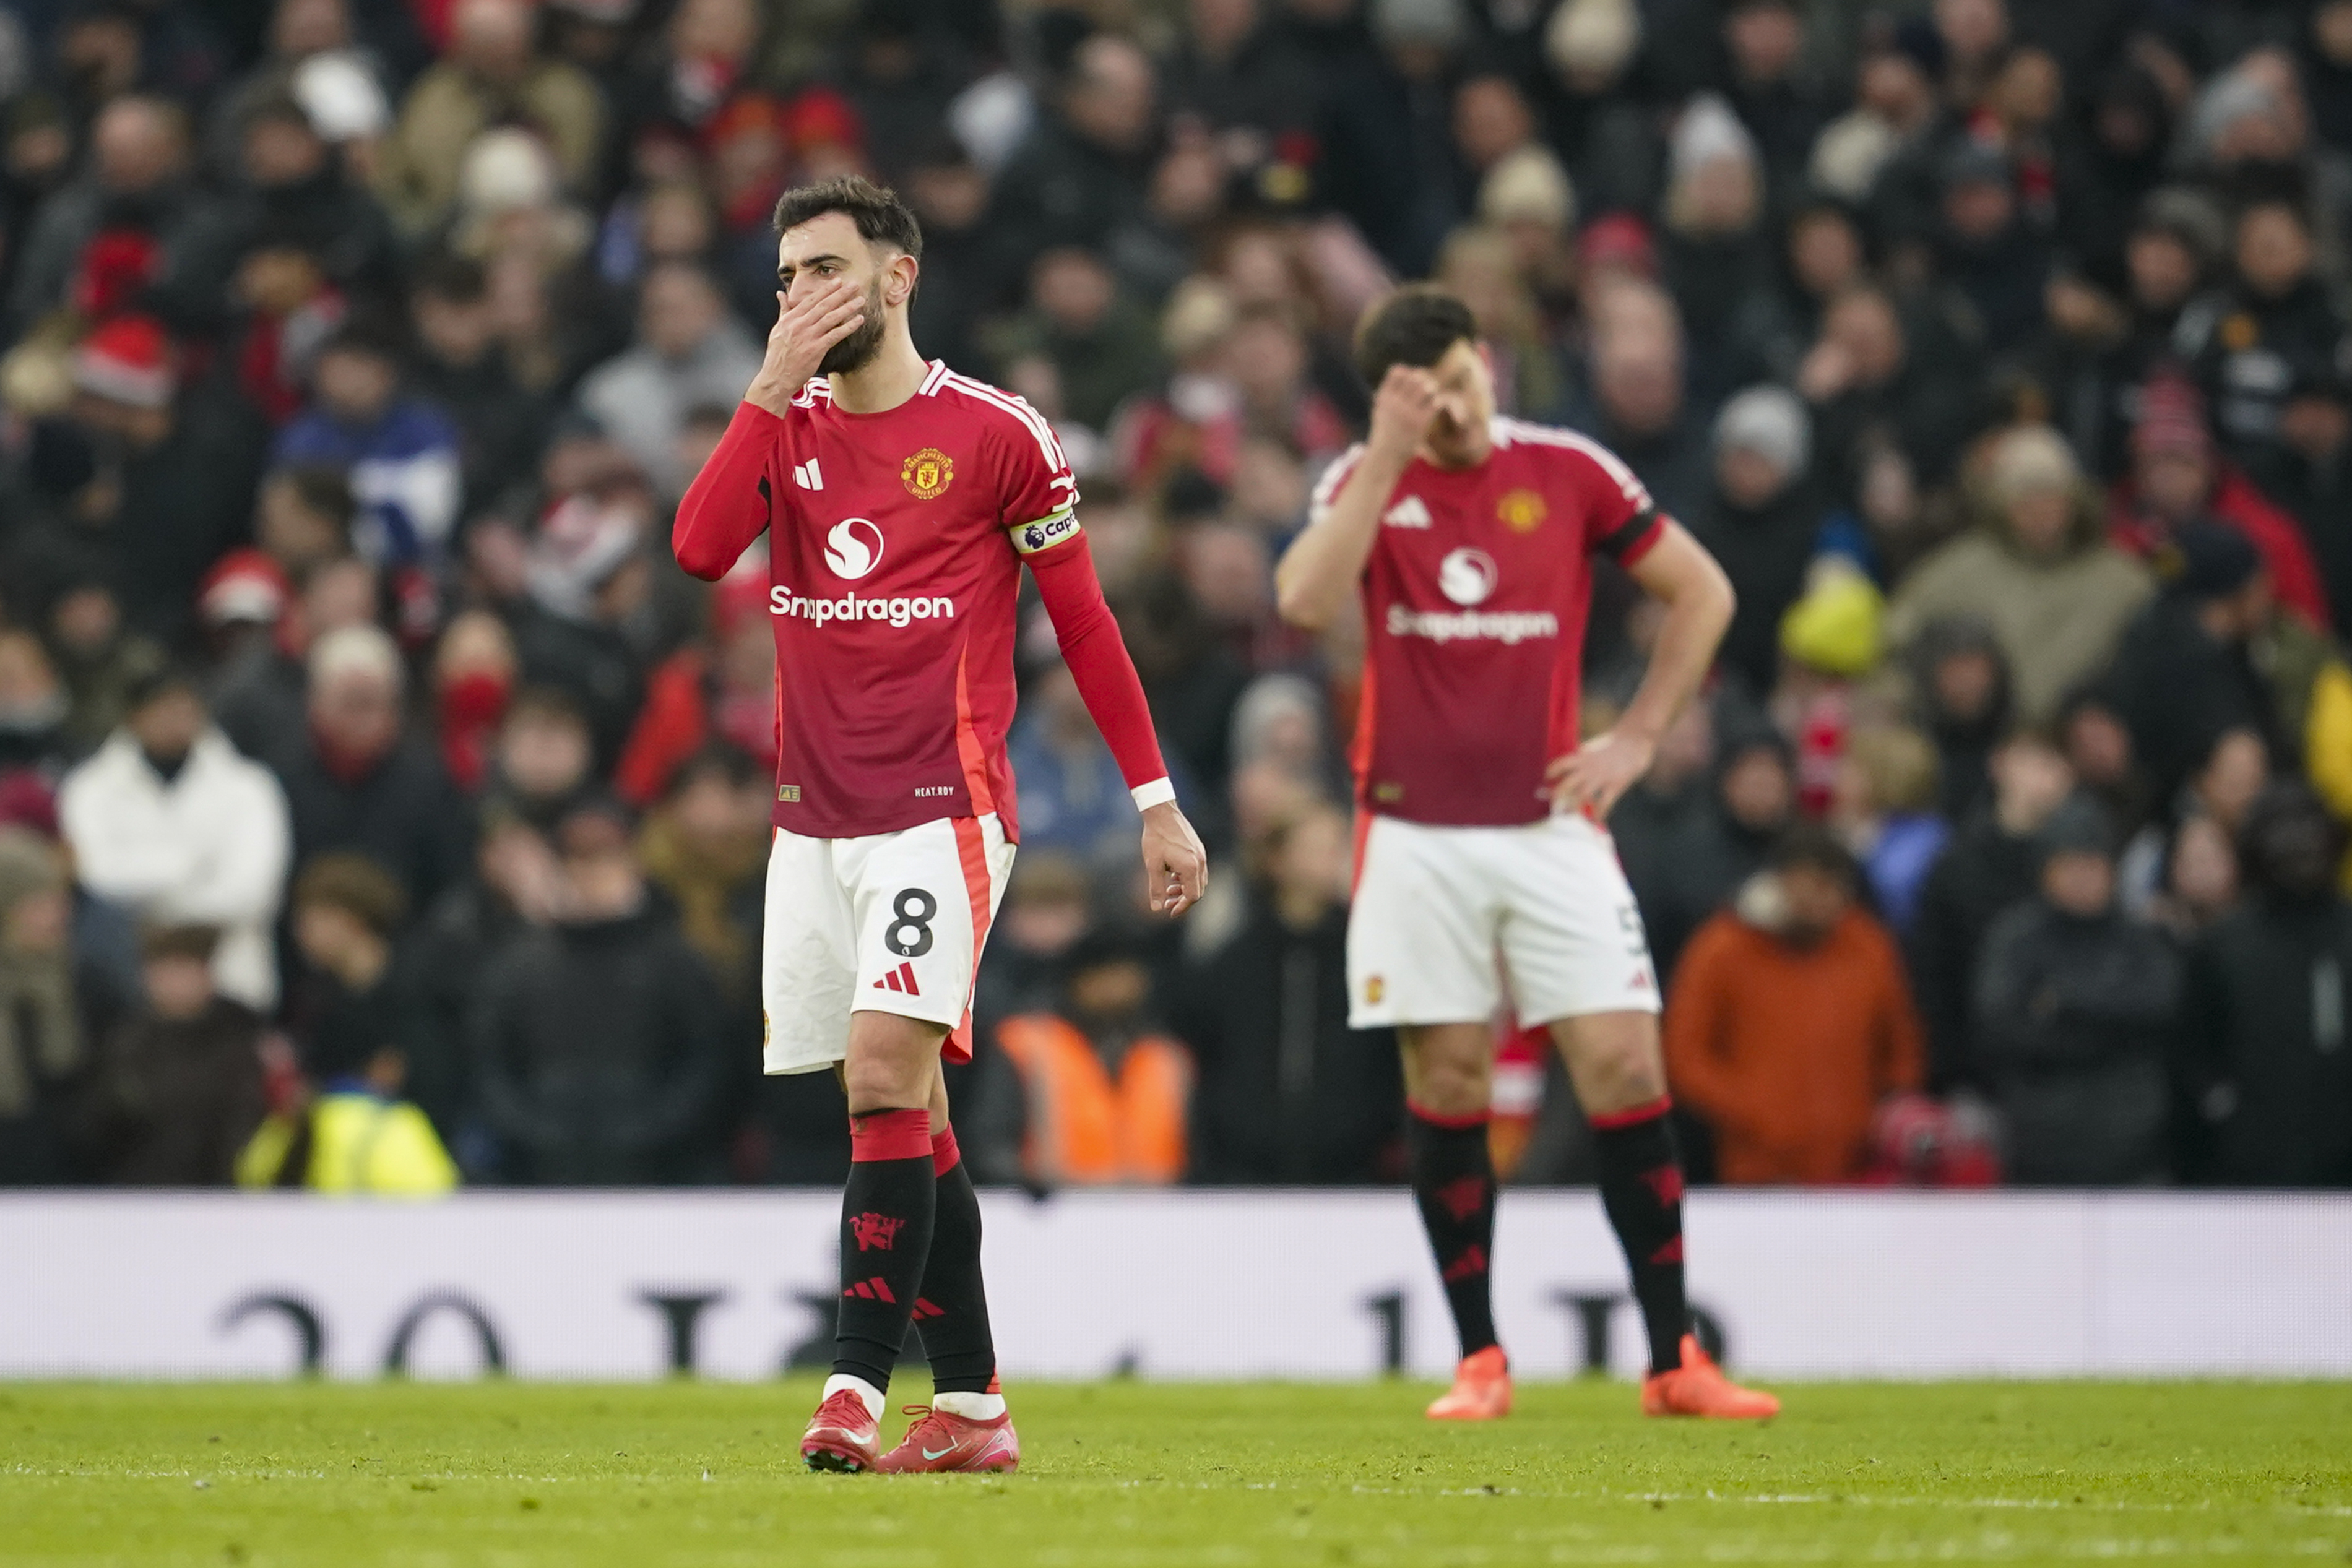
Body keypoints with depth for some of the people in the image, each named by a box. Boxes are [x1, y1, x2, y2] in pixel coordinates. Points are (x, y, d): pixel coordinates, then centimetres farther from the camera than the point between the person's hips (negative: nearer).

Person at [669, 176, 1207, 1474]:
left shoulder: (995, 433, -2)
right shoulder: (785, 426, 10)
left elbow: (1082, 623, 3)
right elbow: (700, 546, -9)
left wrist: (1158, 801, 2)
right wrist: (775, 383, -13)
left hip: (941, 808, -5)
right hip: (813, 819, 5)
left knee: (884, 1076, -19)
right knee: (906, 1115, 8)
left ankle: (856, 1386, -23)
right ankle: (971, 1406, 14)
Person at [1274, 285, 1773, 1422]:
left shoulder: (1569, 472, 2)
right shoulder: (1366, 483, 2)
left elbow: (1701, 592, 11)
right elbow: (1307, 602, -18)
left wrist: (1636, 737, 3)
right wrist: (1388, 456, -20)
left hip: (1551, 824, 0)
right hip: (1416, 835, 0)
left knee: (1625, 1070, -7)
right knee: (1444, 1086, 0)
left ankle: (1674, 1359, 0)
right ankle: (1478, 1359, 11)